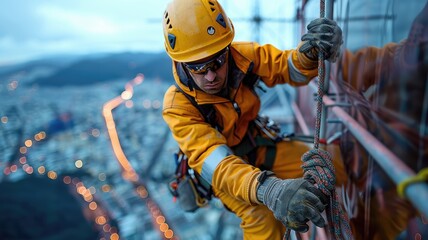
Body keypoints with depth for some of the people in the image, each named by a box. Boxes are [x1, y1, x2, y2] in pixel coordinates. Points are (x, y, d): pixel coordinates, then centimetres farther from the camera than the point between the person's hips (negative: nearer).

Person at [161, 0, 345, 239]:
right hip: (220, 170, -4)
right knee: (264, 220, -26)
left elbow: (288, 67, -17)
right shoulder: (179, 105, -31)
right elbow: (214, 161, -41)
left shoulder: (240, 55, -22)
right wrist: (268, 189, -59)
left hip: (256, 146, 4)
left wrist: (310, 52, -42)